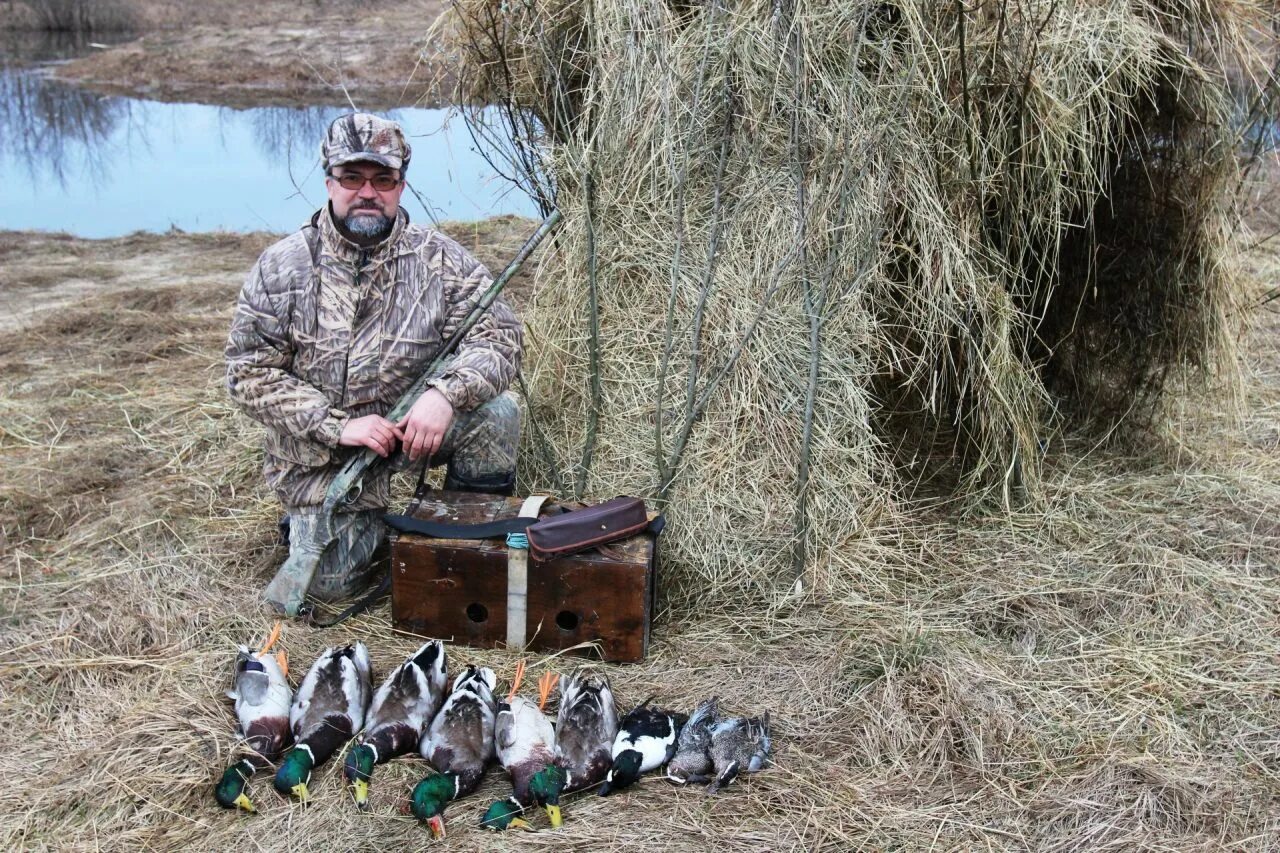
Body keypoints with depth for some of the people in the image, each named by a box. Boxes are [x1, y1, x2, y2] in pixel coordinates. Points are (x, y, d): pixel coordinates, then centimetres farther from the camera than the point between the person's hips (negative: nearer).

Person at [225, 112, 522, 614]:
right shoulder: (282, 268, -9)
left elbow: (498, 334, -11)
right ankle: (310, 524, 26)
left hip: (414, 427, 2)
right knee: (330, 584, -11)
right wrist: (339, 425, -22)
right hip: (323, 456, -1)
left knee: (494, 411, -25)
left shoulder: (438, 259, -6)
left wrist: (445, 393, -31)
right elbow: (249, 375, -10)